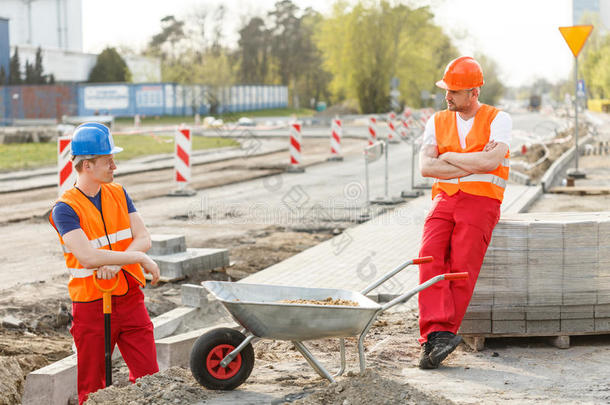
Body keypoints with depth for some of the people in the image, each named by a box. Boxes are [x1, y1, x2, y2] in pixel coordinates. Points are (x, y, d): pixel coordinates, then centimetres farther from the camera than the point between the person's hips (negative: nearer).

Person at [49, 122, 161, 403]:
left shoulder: (118, 194, 7)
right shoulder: (65, 208, -12)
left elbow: (143, 239, 0)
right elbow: (88, 257, -25)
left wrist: (116, 263, -19)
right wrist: (140, 258, -20)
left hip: (130, 299, 5)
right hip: (92, 305, -4)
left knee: (149, 377, 2)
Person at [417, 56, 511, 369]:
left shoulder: (498, 120, 3)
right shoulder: (437, 122, 15)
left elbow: (490, 162, -15)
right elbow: (425, 167, 0)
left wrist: (449, 157, -2)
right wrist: (473, 163, -7)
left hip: (481, 201, -3)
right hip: (445, 199, 4)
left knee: (462, 268, -21)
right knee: (430, 258, -22)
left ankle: (433, 340, -21)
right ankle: (439, 334, -31)